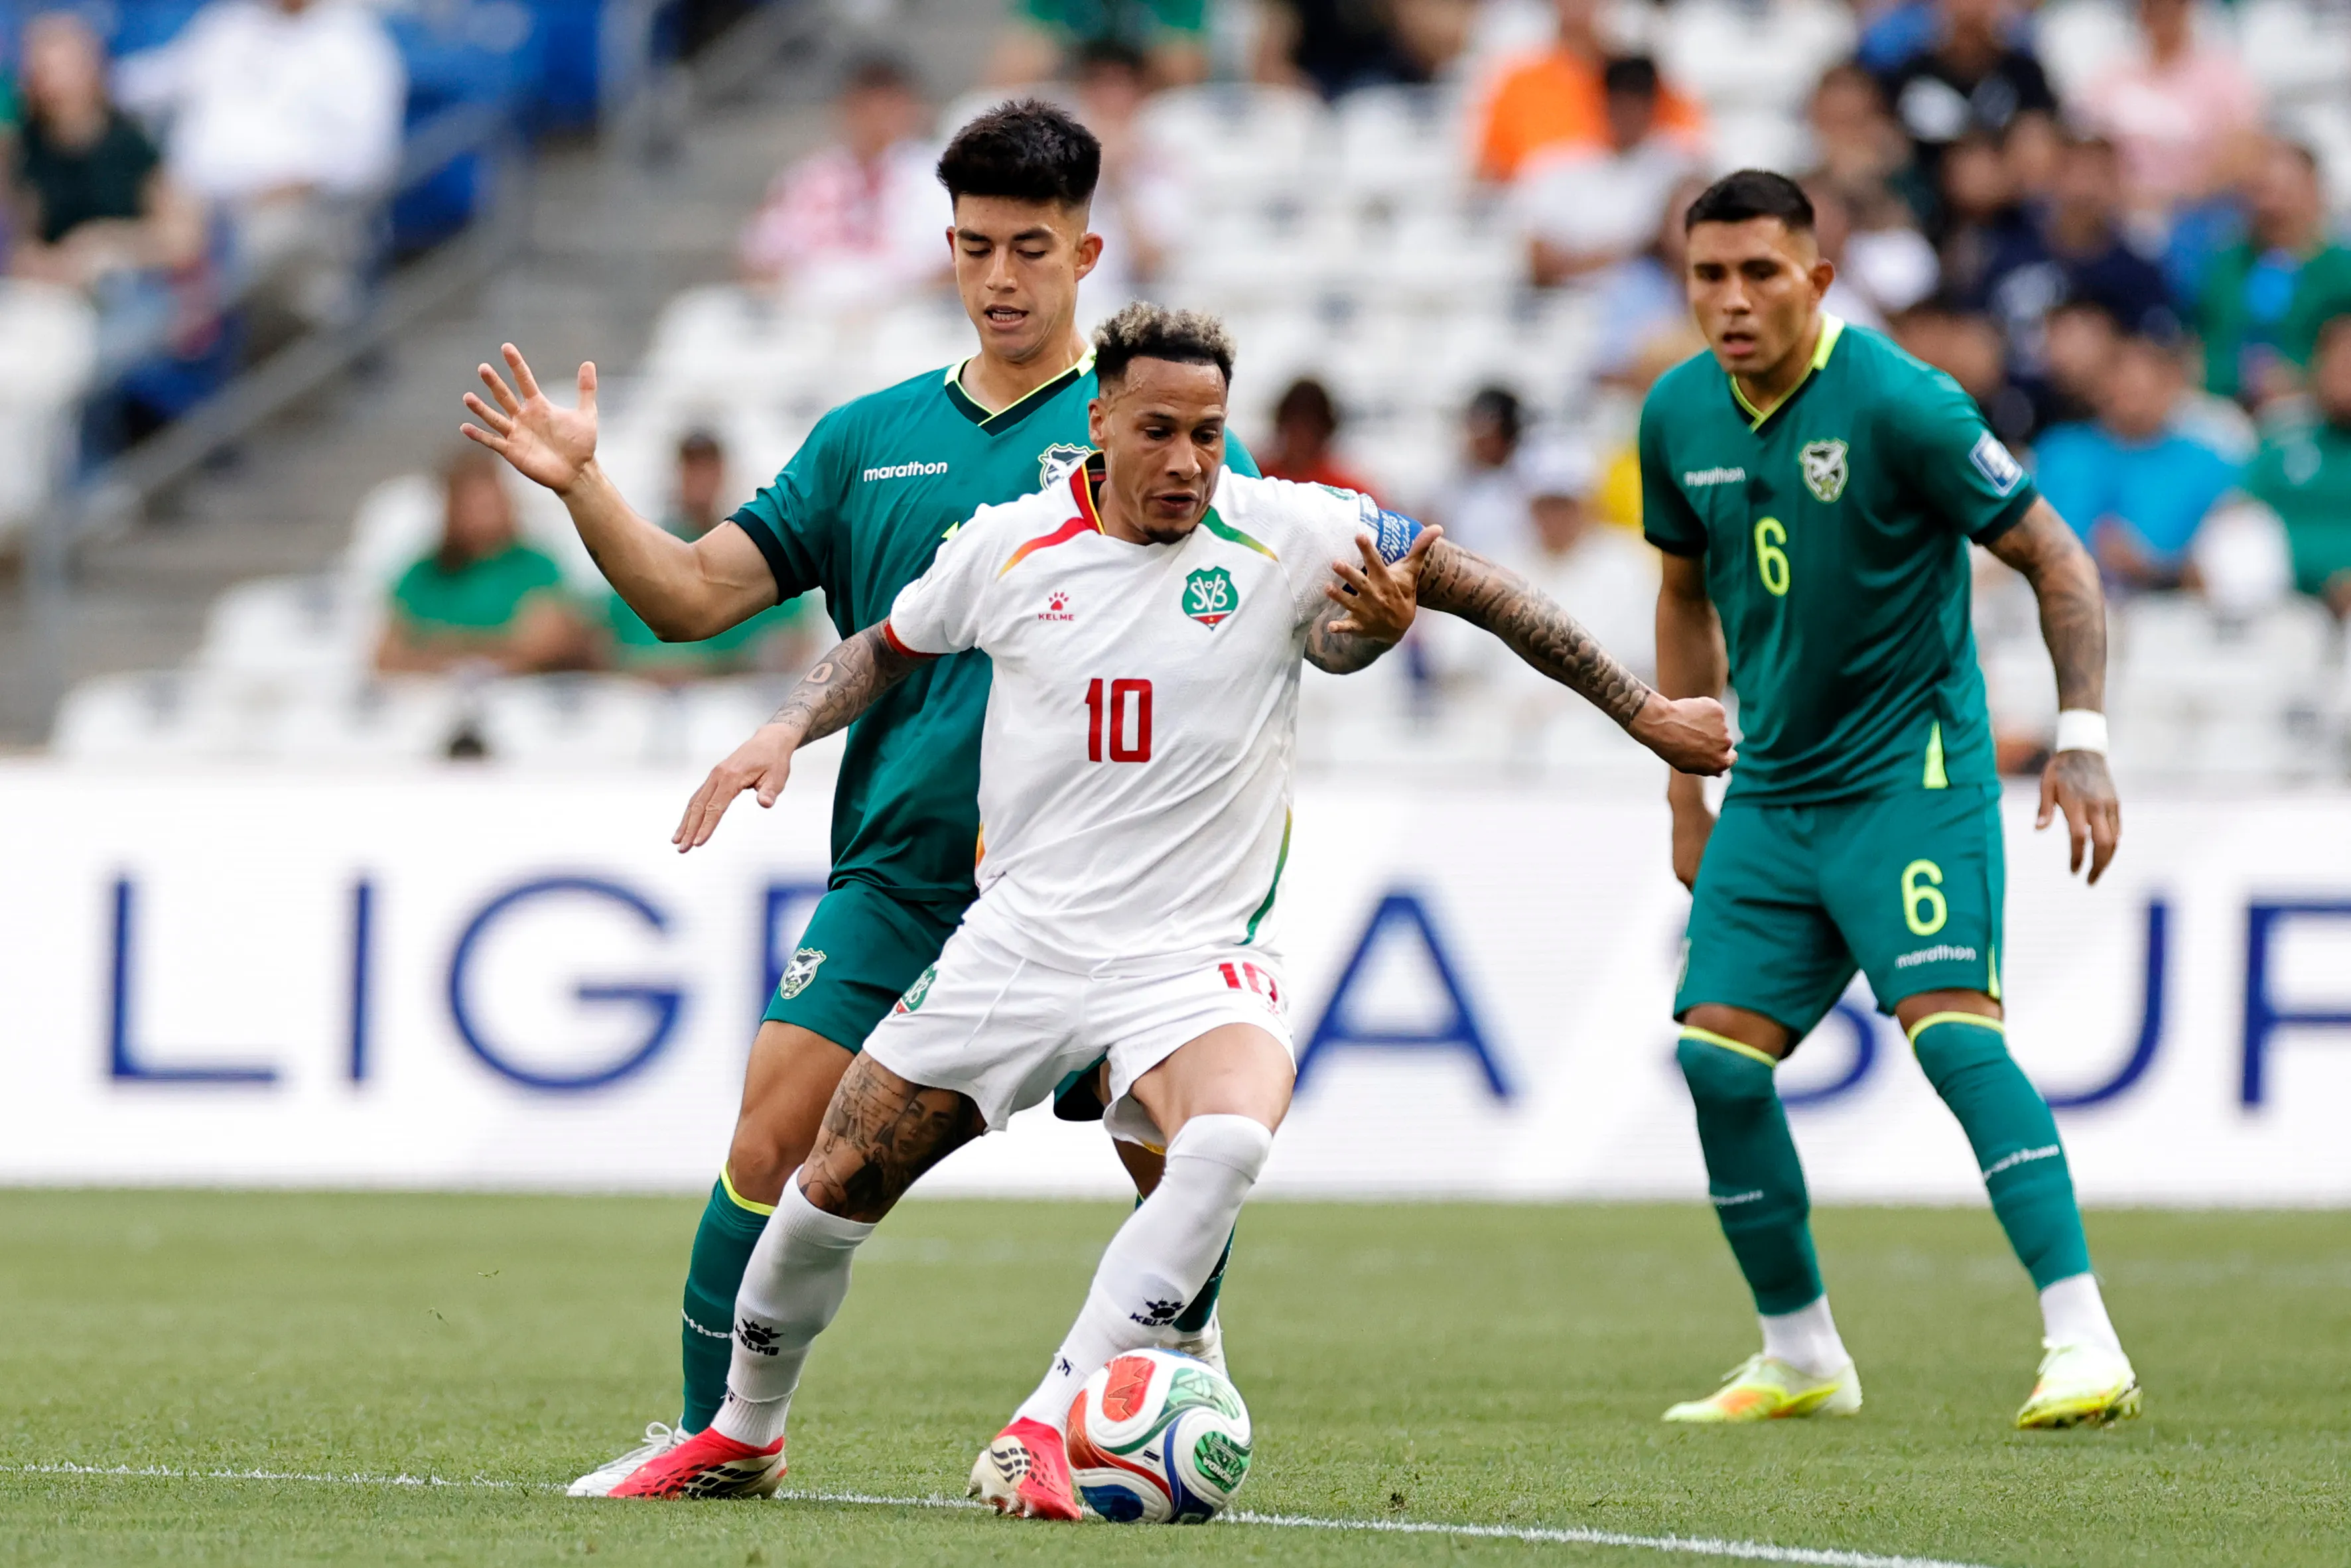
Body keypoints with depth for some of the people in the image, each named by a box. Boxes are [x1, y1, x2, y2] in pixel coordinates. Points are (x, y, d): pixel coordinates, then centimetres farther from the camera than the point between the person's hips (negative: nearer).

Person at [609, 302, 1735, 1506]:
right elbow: (888, 648, 19)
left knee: (1230, 1142, -34)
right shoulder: (1009, 546, -1)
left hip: (1197, 953, -2)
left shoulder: (1289, 536, -7)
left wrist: (1644, 712, 6)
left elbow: (1474, 585, 2)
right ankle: (743, 1439, 29)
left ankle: (1041, 1438, -32)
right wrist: (785, 733, 3)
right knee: (834, 1188, 3)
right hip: (1019, 939, 2)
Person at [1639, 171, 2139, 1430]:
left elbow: (2055, 559, -10)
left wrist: (2082, 739, -18)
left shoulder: (1896, 403, -16)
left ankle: (2084, 1343, -24)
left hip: (1914, 770, -6)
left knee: (1951, 1023, -22)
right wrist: (1686, 794, 18)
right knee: (1716, 1054, -1)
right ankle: (1800, 1357, 15)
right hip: (1773, 792, 6)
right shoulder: (1679, 417, 2)